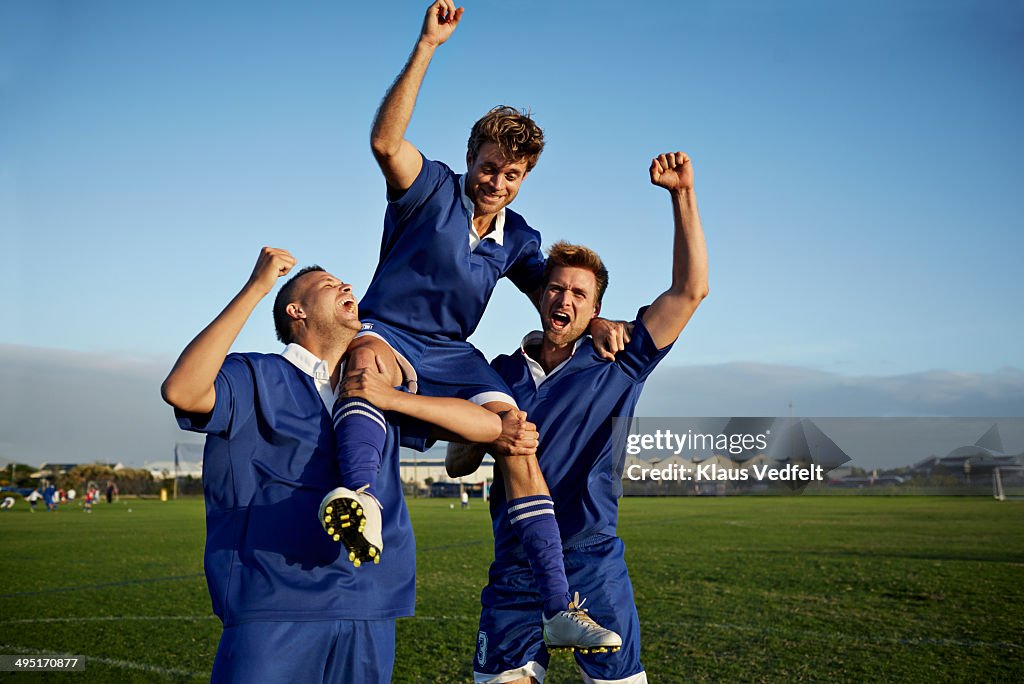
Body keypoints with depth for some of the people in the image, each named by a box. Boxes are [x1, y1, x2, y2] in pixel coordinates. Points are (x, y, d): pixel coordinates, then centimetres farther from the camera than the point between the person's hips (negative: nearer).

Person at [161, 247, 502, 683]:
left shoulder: (381, 392, 15)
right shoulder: (260, 378, 2)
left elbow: (489, 425, 8)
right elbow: (181, 391, -19)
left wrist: (394, 398, -5)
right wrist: (255, 288, -15)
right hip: (274, 611, -4)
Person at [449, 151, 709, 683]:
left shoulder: (616, 366, 2)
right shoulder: (501, 374, 9)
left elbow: (690, 289, -4)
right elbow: (456, 465, 11)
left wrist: (682, 194, -8)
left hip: (593, 565, -2)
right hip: (513, 568, 2)